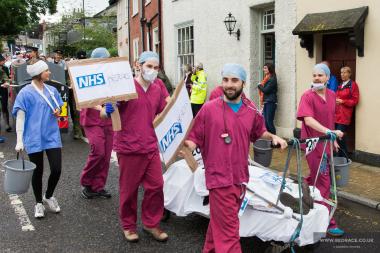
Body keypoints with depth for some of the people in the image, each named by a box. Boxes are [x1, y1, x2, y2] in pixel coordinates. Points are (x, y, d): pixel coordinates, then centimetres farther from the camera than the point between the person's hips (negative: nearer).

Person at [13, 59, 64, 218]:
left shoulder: (52, 90, 6)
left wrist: (58, 112, -4)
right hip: (34, 138, -3)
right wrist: (19, 140, -15)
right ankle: (39, 203, 28)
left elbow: (59, 109, 20)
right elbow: (20, 117, -9)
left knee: (56, 169, -1)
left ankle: (49, 196, 27)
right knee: (38, 171, 7)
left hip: (52, 136, 4)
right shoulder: (26, 93, -8)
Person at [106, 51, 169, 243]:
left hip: (151, 147, 5)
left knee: (156, 185, 8)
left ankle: (151, 223, 26)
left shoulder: (158, 89, 7)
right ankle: (128, 225, 28)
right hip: (129, 147, -5)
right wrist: (108, 111, -27)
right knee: (129, 189, 8)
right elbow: (106, 114, -6)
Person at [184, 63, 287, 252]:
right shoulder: (209, 108, -7)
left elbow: (259, 132, 28)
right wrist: (186, 147, -25)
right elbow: (194, 138, -6)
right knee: (228, 229, -5)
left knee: (219, 222, 20)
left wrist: (273, 137, 13)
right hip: (220, 177, -5)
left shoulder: (251, 111, 8)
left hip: (240, 177, 5)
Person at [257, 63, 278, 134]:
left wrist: (259, 86, -1)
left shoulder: (272, 79, -11)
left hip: (271, 102, -9)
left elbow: (266, 90, -16)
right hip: (266, 102, 9)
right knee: (266, 121, 10)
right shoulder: (266, 78, 16)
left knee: (269, 121, -9)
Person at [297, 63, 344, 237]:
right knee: (323, 183, -5)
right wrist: (328, 131, -39)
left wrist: (333, 138, 21)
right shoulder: (308, 96, -15)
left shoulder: (331, 95, 7)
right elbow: (308, 119, -28)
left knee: (315, 176, 21)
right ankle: (328, 223, 2)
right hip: (313, 144, -7)